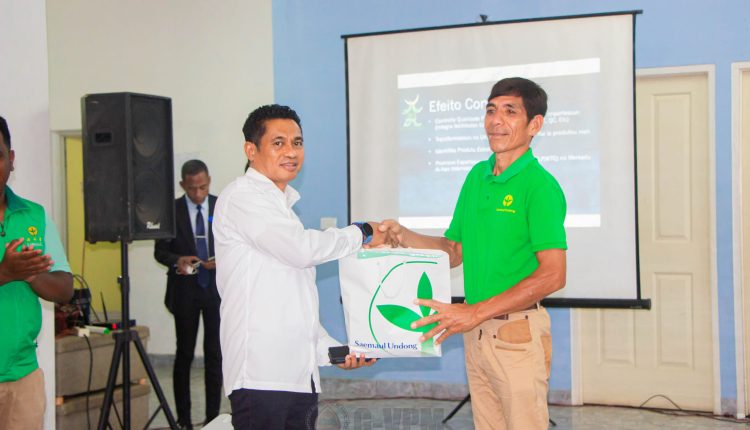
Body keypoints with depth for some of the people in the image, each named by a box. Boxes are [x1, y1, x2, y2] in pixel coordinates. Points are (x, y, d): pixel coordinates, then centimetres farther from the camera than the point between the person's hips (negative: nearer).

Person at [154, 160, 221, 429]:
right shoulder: (171, 210, -2)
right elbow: (160, 251, 1)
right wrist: (177, 260, -20)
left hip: (217, 289, 1)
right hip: (185, 290, -1)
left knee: (214, 355, 5)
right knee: (184, 355, 7)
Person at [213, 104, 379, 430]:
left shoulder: (282, 207, 24)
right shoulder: (242, 196, -3)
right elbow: (303, 249, -17)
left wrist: (333, 351, 14)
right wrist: (362, 233, -1)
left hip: (300, 377, 8)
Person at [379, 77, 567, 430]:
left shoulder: (540, 185, -14)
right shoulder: (477, 176, 10)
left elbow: (553, 276, -20)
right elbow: (455, 250, 16)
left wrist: (476, 312, -21)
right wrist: (402, 236, -1)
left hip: (518, 331, -7)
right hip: (476, 332, 7)